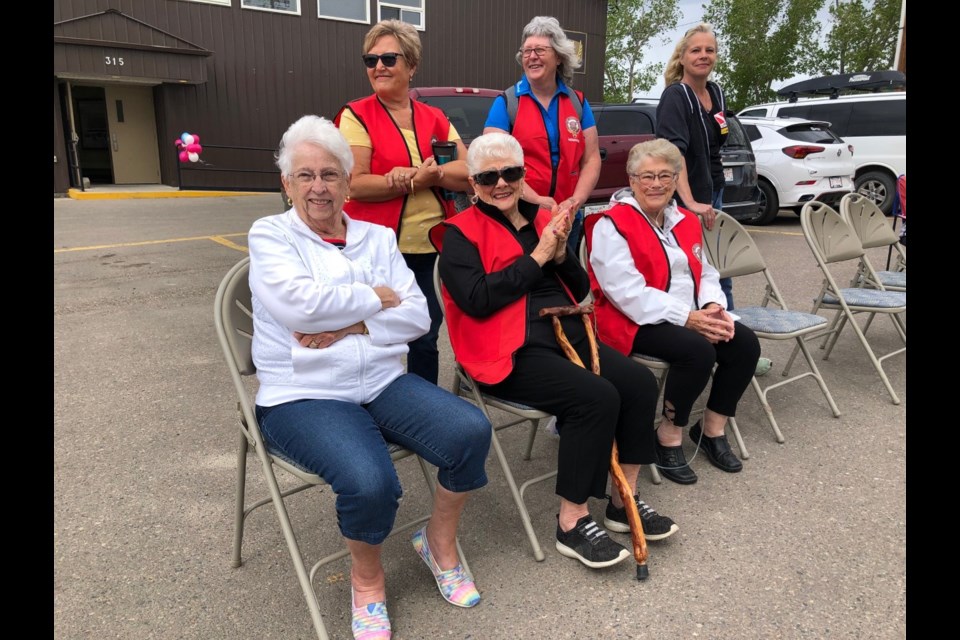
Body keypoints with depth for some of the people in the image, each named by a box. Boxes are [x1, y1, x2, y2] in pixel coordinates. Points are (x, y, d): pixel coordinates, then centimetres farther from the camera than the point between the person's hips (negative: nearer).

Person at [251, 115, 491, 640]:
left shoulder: (378, 237, 13)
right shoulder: (270, 235, 3)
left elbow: (417, 317, 3)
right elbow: (301, 303, -17)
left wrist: (349, 327, -12)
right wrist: (377, 298, -5)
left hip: (384, 384, 5)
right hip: (303, 396, -4)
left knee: (471, 431, -20)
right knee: (369, 481, -32)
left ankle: (440, 543, 10)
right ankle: (367, 578, 5)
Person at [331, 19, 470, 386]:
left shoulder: (435, 119, 9)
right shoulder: (356, 116, -3)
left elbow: (470, 173, -2)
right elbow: (356, 184, -14)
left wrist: (417, 172, -16)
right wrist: (418, 181, -18)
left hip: (429, 247, 4)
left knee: (425, 335, 13)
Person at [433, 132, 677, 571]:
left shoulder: (543, 219, 17)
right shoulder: (460, 233, 0)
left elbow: (580, 291, 16)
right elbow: (477, 300, -17)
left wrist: (561, 254, -5)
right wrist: (536, 258, -12)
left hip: (567, 336, 7)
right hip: (511, 353, -6)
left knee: (640, 383, -14)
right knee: (596, 397, -26)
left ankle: (623, 501, 3)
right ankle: (572, 523, -11)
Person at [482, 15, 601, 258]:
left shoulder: (578, 103, 8)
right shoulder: (506, 102, -2)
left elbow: (591, 159, 6)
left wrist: (575, 201, -11)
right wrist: (536, 200, -19)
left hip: (568, 217, 3)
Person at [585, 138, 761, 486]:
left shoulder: (686, 221, 14)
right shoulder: (611, 225, -12)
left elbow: (705, 273, 17)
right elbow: (628, 293, -21)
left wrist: (713, 307, -6)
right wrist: (686, 317, -23)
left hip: (690, 319, 8)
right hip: (635, 322, -8)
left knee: (746, 343, -10)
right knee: (699, 351, -30)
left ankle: (712, 428, 8)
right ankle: (669, 436, -7)